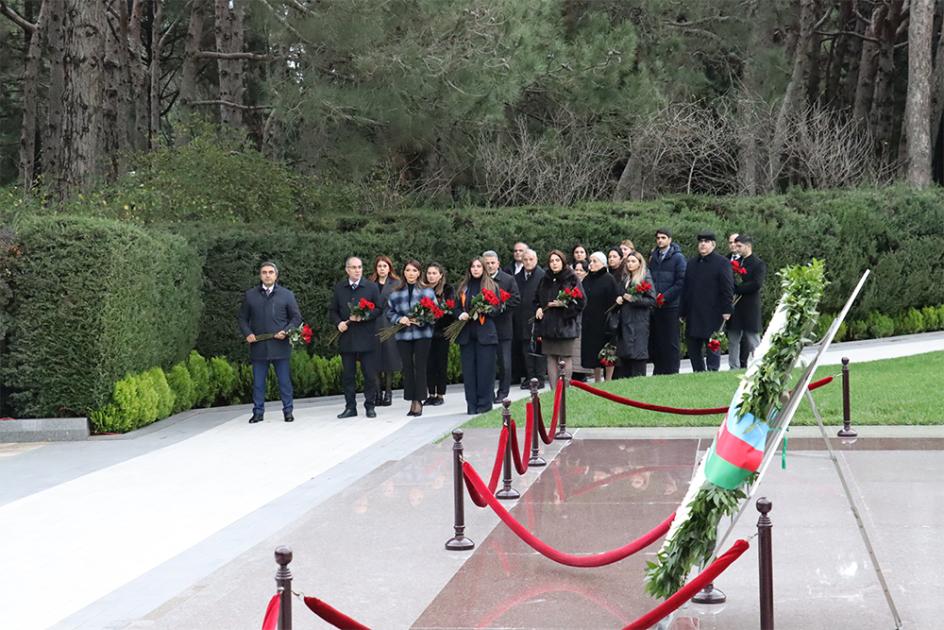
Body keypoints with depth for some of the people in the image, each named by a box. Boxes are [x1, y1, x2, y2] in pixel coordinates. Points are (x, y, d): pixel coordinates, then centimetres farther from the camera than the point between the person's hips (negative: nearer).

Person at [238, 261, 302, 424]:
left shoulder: (287, 295, 6)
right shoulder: (250, 295, 10)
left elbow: (296, 317, 6)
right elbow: (243, 318, 13)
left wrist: (286, 331, -10)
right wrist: (248, 333, -5)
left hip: (280, 345, -1)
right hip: (258, 347, 1)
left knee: (285, 381, 3)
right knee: (258, 382, 6)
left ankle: (288, 411, 11)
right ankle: (258, 412, 12)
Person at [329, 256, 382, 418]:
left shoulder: (372, 287, 3)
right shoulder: (339, 288, 9)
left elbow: (378, 309, 1)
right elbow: (332, 311, 13)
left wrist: (364, 316, -15)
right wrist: (338, 322, -7)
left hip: (367, 338, -2)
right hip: (346, 338, 2)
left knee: (370, 375, 0)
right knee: (347, 375, 6)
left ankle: (370, 406, 10)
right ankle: (350, 407, 13)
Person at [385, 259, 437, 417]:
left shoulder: (427, 291, 1)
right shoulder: (396, 293, 6)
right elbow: (389, 312, 9)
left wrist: (422, 320, -14)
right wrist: (400, 319, -10)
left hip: (422, 334, -2)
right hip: (403, 335, 2)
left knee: (420, 367, -4)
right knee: (407, 368, 3)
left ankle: (418, 401, 1)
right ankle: (412, 402, 10)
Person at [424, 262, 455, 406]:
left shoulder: (448, 289, 0)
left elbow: (451, 308, -6)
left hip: (441, 331, -2)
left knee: (441, 363, 2)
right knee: (429, 364, 3)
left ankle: (440, 395, 9)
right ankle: (431, 394, 11)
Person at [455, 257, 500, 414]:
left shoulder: (492, 286, 5)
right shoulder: (463, 288, 14)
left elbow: (497, 309, 2)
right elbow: (457, 307, 16)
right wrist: (460, 314, -6)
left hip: (485, 332, -3)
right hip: (466, 332, 3)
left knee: (485, 368, -4)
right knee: (468, 369, 2)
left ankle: (484, 403, 4)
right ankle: (471, 404, 8)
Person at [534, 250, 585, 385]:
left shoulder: (572, 279, -4)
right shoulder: (545, 280, 12)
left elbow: (581, 301, -8)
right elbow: (536, 299, 21)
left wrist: (563, 305, -17)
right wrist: (538, 309, 2)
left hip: (565, 323, -5)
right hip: (547, 324, 5)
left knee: (566, 358, -2)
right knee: (551, 358, 7)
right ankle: (553, 390, 12)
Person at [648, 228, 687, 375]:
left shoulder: (678, 258, -2)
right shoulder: (653, 257, 14)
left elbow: (681, 281, -9)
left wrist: (665, 297, -13)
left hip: (670, 306, -5)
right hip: (654, 306, 5)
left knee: (670, 342, -2)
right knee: (654, 341, 6)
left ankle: (672, 372, 4)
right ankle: (658, 370, 15)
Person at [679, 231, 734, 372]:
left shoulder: (722, 263, -3)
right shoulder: (691, 263, 16)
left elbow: (728, 289, -7)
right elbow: (685, 289, 18)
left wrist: (726, 310, -12)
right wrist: (682, 312, 14)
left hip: (712, 315, -6)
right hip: (693, 315, 6)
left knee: (712, 349, 0)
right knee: (693, 350, 8)